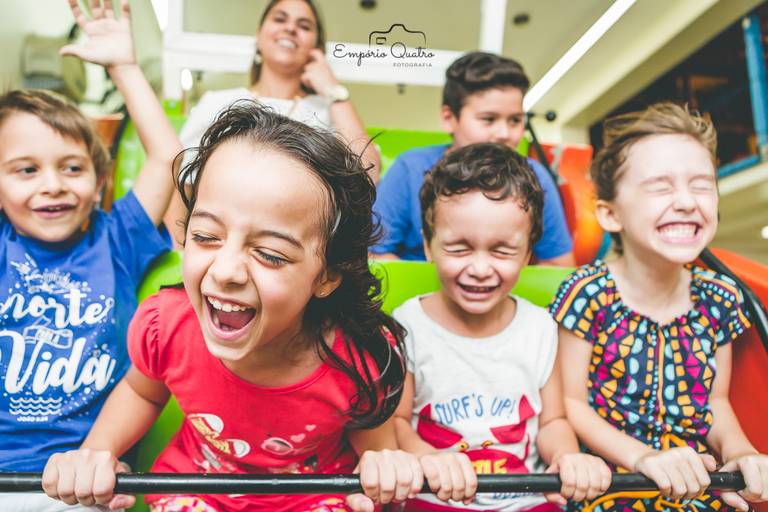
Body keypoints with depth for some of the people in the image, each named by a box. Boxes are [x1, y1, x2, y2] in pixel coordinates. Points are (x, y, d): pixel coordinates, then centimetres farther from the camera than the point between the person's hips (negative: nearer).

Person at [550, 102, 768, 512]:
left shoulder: (719, 298, 0)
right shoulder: (589, 294, -15)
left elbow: (715, 400, 12)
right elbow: (569, 401, -10)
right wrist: (642, 457, -18)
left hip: (699, 479, 5)